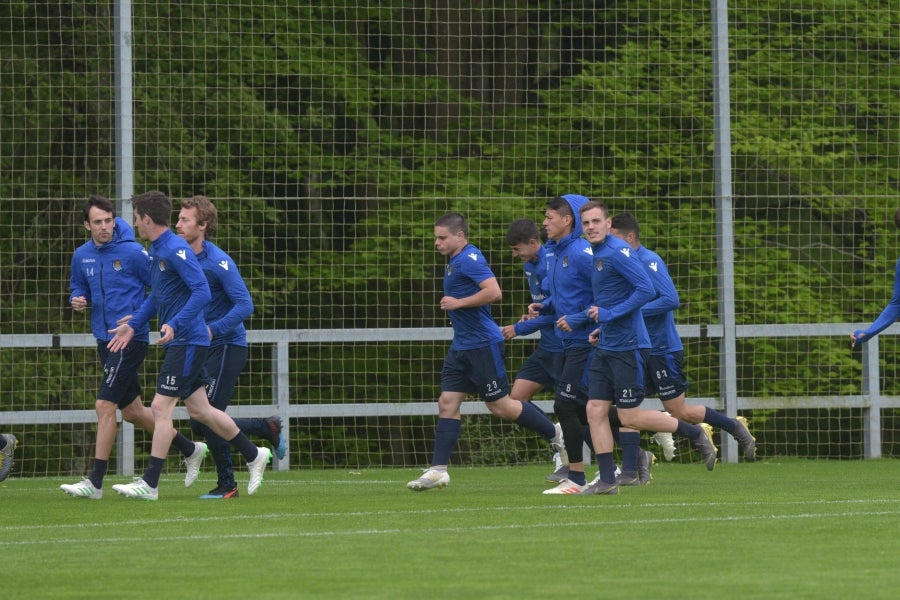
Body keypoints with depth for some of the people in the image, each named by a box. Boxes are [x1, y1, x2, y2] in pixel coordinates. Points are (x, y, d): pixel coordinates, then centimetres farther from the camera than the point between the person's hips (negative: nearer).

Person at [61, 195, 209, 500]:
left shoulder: (132, 252, -11)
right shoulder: (81, 256, 6)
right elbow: (78, 288, 21)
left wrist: (138, 318, -17)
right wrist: (77, 301, -3)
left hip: (130, 339, -8)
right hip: (105, 339, 8)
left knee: (105, 406, -13)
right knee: (132, 410, 15)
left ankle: (95, 481, -9)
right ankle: (190, 449, 33)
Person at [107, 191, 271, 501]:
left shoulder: (176, 250, -17)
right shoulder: (156, 251, 14)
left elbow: (202, 292, -24)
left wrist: (175, 325, -31)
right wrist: (133, 326, 17)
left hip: (187, 341, -10)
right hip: (178, 343, 10)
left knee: (161, 408, -10)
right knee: (199, 410, 15)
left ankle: (149, 484, -9)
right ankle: (254, 455, 27)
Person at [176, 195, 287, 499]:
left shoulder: (218, 262, -16)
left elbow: (245, 305, -20)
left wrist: (211, 330, -25)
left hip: (227, 346, -8)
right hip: (201, 349, 8)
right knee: (201, 423, 8)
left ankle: (226, 484, 3)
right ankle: (269, 429, 24)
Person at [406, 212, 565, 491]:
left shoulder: (469, 259, -16)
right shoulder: (454, 262, 15)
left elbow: (494, 292, -28)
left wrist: (458, 303, -20)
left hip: (482, 345, -10)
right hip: (462, 347, 10)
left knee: (500, 406, -3)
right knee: (447, 403, 2)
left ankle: (558, 437, 13)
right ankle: (438, 470, 0)